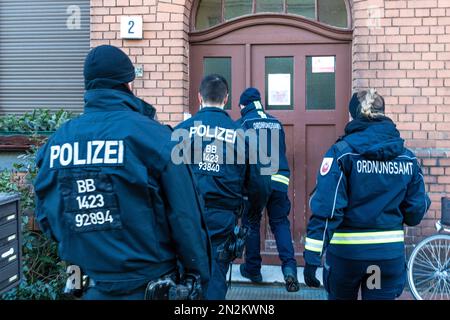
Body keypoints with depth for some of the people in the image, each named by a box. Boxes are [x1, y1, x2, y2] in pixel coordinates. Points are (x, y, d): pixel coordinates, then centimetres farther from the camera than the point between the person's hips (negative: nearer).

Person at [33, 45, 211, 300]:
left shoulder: (57, 140, -2)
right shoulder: (154, 135, -16)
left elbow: (46, 217, 7)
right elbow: (185, 218, -15)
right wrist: (201, 278, -4)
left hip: (91, 287, 4)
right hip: (147, 286, -3)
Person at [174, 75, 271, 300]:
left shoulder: (182, 130, -2)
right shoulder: (240, 135, 0)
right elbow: (258, 183, 6)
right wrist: (256, 207, 27)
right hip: (221, 222, 0)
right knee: (214, 284, 9)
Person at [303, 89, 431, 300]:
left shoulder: (342, 152, -11)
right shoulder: (407, 157, 0)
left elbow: (326, 208, -18)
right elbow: (415, 211, 3)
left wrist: (311, 258, -16)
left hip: (346, 252, -2)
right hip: (390, 254, 2)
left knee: (340, 296, 21)